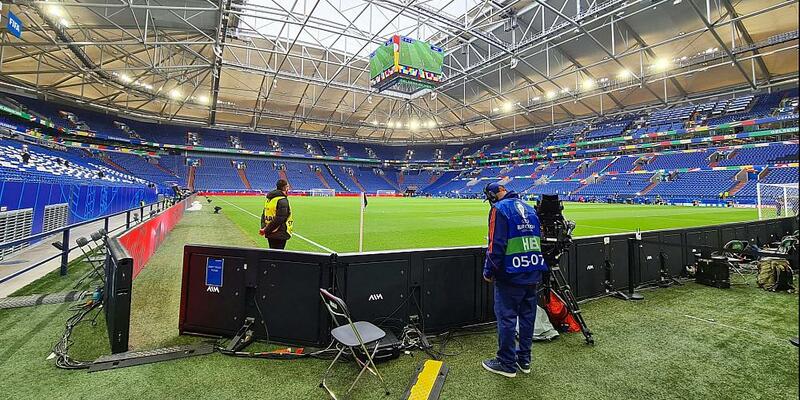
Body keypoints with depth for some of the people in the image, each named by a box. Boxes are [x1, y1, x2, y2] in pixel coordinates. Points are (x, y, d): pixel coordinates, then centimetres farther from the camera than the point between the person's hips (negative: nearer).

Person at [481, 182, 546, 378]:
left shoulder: (499, 209, -10)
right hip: (533, 272, 8)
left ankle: (507, 363, 15)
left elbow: (496, 244, -16)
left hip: (511, 274, -7)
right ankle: (524, 359, 28)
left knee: (506, 317, 4)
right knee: (527, 315, 16)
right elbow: (538, 239, 19)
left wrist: (489, 271, -8)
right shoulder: (529, 208, 13)